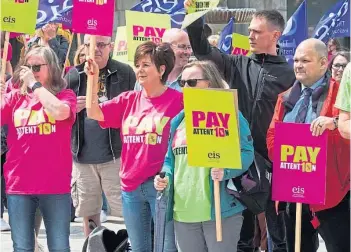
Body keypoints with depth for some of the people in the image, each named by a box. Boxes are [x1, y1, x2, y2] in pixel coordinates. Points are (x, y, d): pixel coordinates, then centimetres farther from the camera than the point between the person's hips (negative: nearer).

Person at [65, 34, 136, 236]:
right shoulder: (74, 75, 8)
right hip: (82, 156, 4)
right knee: (88, 211, 13)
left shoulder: (124, 73, -1)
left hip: (116, 155, -4)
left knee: (127, 210, -4)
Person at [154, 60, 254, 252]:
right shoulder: (179, 120, 17)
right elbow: (170, 158, 21)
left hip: (220, 209, -7)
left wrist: (225, 171, -27)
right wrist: (165, 177, 1)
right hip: (183, 211, 7)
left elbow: (246, 151, -11)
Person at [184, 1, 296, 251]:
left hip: (274, 157, -3)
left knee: (277, 215, 5)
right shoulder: (238, 65, 7)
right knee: (242, 215, 12)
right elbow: (203, 49, 5)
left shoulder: (288, 73, -3)